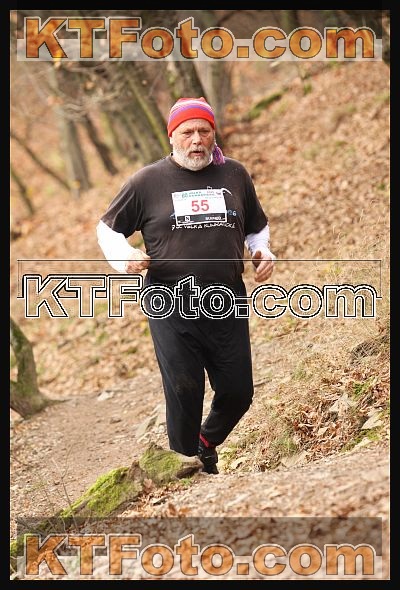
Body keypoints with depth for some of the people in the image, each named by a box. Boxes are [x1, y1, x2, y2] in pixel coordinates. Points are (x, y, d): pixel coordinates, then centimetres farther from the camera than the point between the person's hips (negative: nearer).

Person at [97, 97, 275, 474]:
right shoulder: (148, 181, 3)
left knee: (238, 392, 3)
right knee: (184, 391, -4)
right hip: (172, 307, -3)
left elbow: (256, 226, 26)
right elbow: (107, 229, 12)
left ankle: (206, 443, 32)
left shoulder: (234, 175, 11)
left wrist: (262, 252, 6)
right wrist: (125, 256, -7)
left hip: (227, 303, 3)